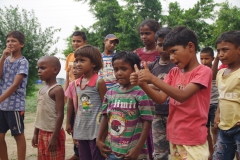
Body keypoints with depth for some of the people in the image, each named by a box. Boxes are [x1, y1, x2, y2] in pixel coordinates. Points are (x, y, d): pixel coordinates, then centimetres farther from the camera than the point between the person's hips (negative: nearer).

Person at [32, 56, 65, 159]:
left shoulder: (57, 89, -15)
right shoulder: (42, 90, 11)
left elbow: (60, 114, -19)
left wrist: (55, 136, -21)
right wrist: (35, 133, 15)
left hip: (53, 133, -8)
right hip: (42, 133, 8)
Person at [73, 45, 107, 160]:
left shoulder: (99, 82, -11)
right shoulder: (77, 83, 7)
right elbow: (78, 108, 13)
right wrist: (75, 131, 13)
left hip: (96, 131, -6)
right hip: (81, 131, 6)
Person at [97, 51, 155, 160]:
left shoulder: (141, 94, -12)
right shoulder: (110, 93, 4)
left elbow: (147, 122, -13)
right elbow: (105, 117, 12)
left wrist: (138, 149, -15)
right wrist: (99, 140, 7)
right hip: (111, 151, 5)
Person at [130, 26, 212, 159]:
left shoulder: (203, 71, -11)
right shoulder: (174, 72, 9)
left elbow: (182, 96, -25)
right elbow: (161, 99, 0)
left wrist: (153, 79, -29)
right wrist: (142, 83, -16)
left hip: (193, 140, -6)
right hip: (174, 136, 6)